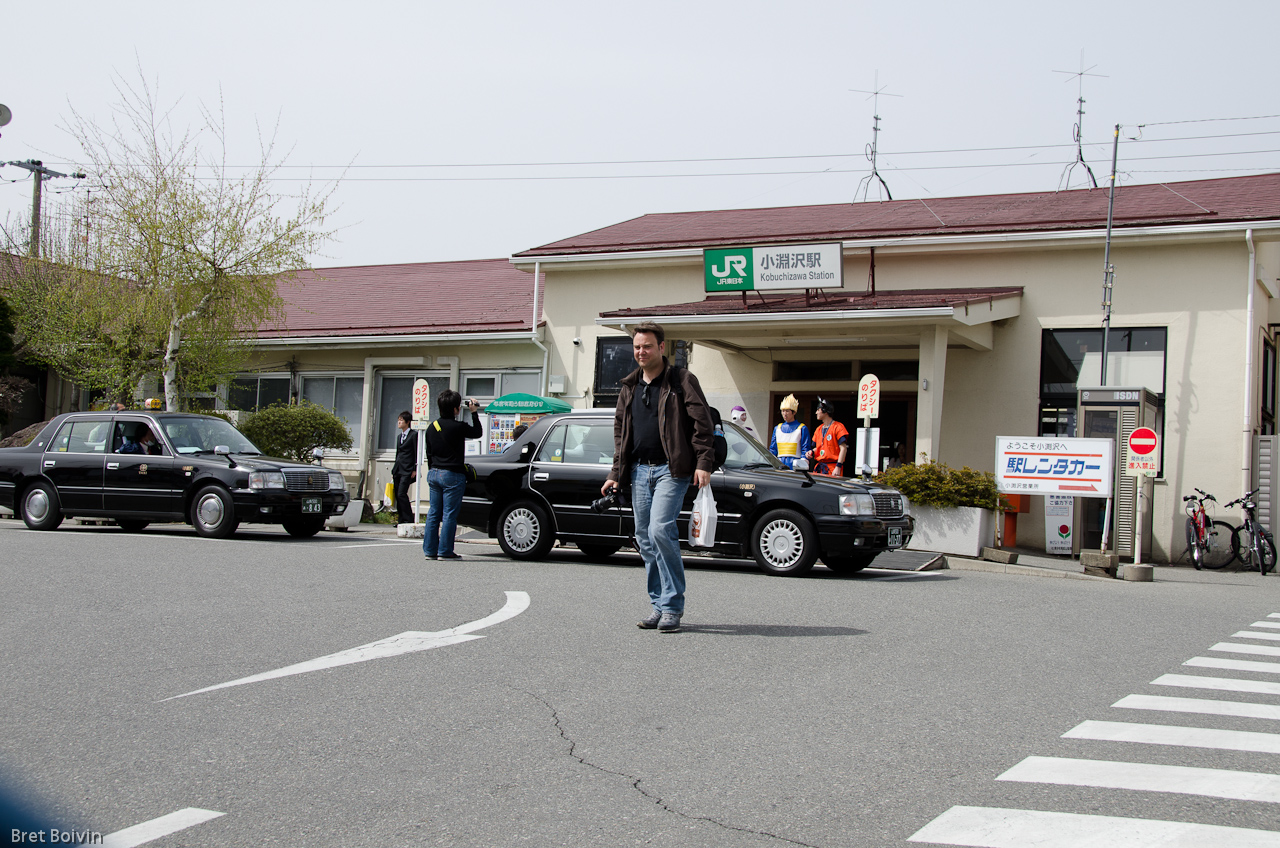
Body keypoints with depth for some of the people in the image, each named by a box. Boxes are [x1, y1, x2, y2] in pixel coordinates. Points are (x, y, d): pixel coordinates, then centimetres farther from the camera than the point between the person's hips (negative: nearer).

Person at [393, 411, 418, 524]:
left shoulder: (413, 434, -4)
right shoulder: (399, 436, 19)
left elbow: (416, 453, -7)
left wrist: (415, 470, -12)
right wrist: (394, 470, 19)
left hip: (407, 470, -8)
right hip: (398, 470, 8)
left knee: (401, 494, -16)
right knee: (398, 495, 5)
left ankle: (408, 520, -11)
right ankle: (401, 520, 9)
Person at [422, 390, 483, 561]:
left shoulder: (432, 427, 9)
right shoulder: (457, 427, -15)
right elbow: (478, 433, 0)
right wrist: (474, 413, 8)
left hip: (433, 473, 7)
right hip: (452, 475, -7)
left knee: (433, 513, 10)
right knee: (449, 514, -2)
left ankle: (429, 550, 11)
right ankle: (445, 551, -1)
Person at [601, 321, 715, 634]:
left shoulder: (682, 380, -1)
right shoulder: (629, 387, 16)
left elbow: (703, 423, -6)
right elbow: (620, 431, 22)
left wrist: (704, 463, -15)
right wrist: (616, 473, 17)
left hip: (671, 469, -6)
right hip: (639, 471, 6)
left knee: (660, 530, -19)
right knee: (645, 538, 6)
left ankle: (672, 606, -10)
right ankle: (659, 605, 15)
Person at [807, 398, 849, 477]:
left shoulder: (838, 427, -7)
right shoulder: (819, 429, 17)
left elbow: (843, 449, -12)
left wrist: (838, 467, -20)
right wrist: (812, 452, 4)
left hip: (832, 468, -7)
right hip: (819, 468, 7)